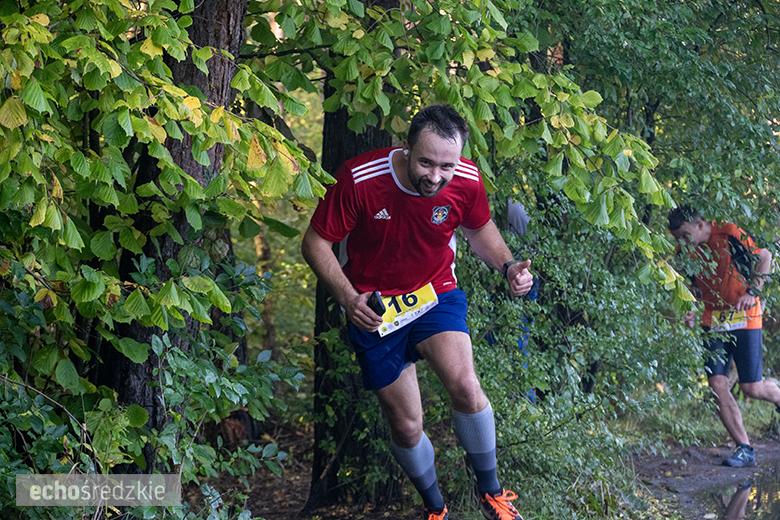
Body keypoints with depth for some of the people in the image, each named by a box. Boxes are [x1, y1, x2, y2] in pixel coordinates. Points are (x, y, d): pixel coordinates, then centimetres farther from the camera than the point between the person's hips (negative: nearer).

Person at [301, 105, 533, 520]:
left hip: (437, 295, 1)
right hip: (374, 309, -1)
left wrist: (507, 266, -13)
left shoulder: (466, 182, -16)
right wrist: (348, 298, -28)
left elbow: (479, 228, 7)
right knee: (406, 426, 5)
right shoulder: (360, 180, -26)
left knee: (465, 387, -26)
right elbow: (315, 242, -14)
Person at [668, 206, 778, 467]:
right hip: (713, 322, 5)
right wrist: (690, 312, -5)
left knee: (752, 388, -4)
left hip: (743, 318, -5)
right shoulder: (686, 253, 2)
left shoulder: (729, 234, -13)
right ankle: (744, 449, 1)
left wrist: (751, 292, -16)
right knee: (717, 385, -7)